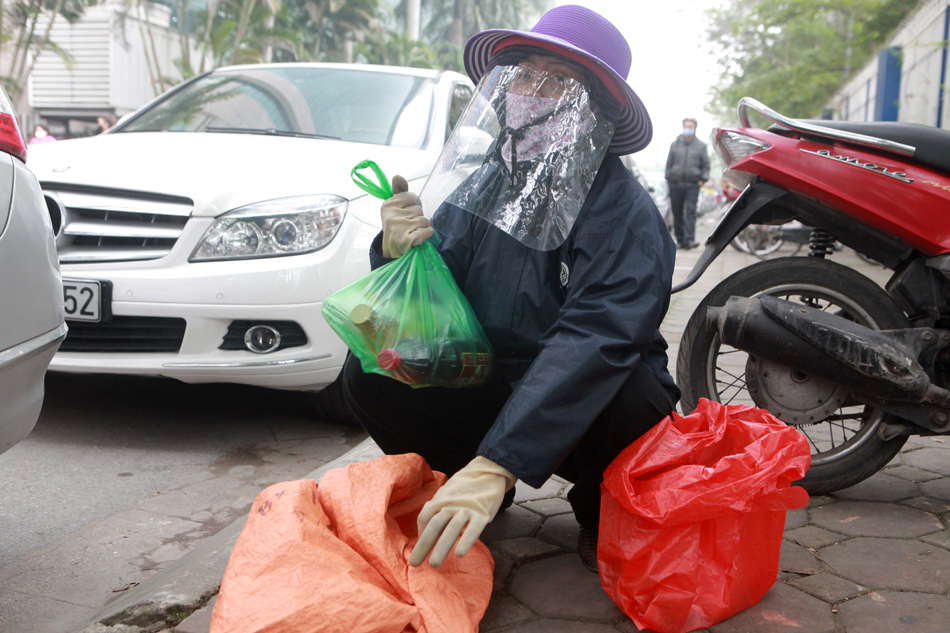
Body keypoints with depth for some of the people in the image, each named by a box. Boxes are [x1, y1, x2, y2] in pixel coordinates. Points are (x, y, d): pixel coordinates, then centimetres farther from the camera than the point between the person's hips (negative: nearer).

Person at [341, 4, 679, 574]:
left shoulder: (626, 211, -20)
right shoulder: (479, 188, -2)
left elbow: (594, 340, -35)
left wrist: (495, 464, -45)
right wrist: (400, 255, -24)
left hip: (578, 412, -3)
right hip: (490, 391, 4)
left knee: (637, 401, -36)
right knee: (367, 372, -16)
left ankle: (601, 518, 0)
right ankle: (473, 497, 7)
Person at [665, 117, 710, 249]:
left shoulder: (701, 146, 8)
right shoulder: (675, 144, 11)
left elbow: (705, 165, 11)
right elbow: (669, 163, 14)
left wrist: (703, 179, -1)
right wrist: (668, 178, 6)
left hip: (693, 185, -2)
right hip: (675, 183, 2)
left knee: (690, 212, -12)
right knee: (677, 213, 5)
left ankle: (689, 239, -17)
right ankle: (680, 240, 13)